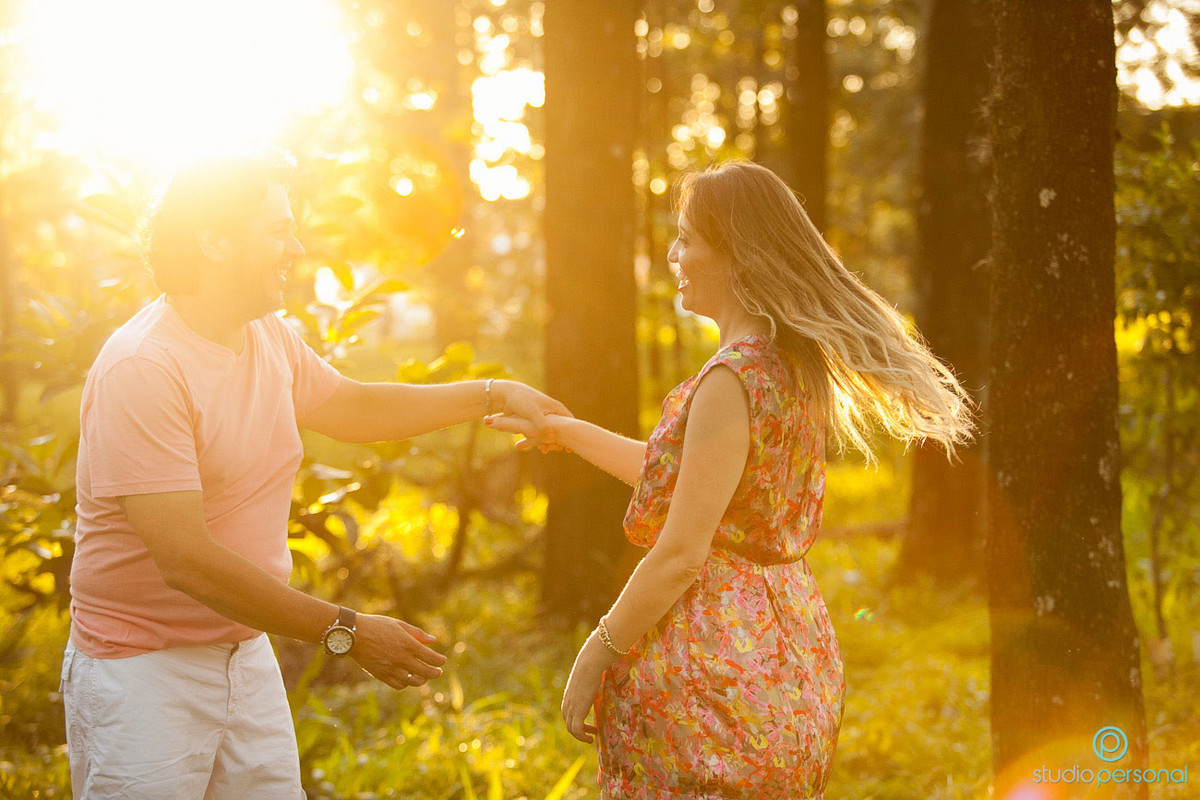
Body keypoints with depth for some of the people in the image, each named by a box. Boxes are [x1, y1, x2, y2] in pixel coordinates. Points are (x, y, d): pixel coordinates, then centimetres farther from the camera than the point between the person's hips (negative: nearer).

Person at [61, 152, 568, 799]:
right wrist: (346, 632, -26)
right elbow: (187, 562, -27)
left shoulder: (270, 337, 5)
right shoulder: (141, 368, -22)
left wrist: (493, 395, 21)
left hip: (248, 656, 8)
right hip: (142, 668, -7)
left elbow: (350, 407, 27)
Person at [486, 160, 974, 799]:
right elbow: (683, 477, 19)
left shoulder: (732, 379, -21)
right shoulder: (800, 366, 7)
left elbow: (681, 556, -22)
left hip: (709, 665, -9)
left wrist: (597, 654, -11)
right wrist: (564, 430, 24)